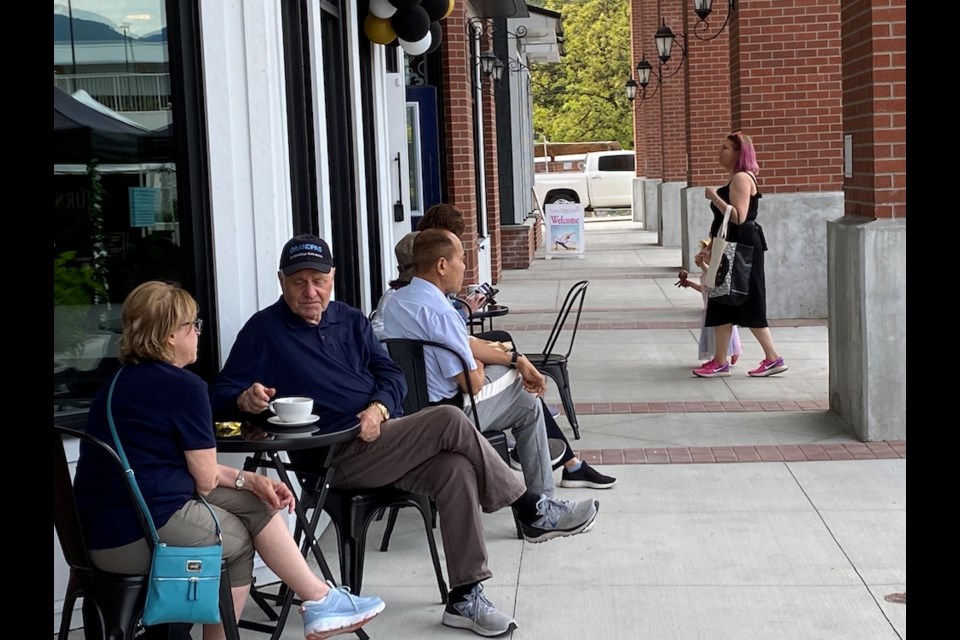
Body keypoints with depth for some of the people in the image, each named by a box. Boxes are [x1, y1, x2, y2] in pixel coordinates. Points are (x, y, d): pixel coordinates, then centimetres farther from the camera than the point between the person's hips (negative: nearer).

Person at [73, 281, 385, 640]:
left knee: (255, 504, 16)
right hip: (142, 536, -9)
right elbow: (206, 478, -8)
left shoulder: (123, 382, 16)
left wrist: (250, 481, 10)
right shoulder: (183, 386, -13)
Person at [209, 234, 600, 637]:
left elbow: (392, 375, 13)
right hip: (336, 459, -6)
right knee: (449, 421, -22)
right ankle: (531, 512, -9)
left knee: (456, 469, -23)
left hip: (380, 439, 6)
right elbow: (220, 394, -3)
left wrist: (379, 409, -9)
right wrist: (244, 400, -28)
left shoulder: (350, 320, 18)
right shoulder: (263, 331, 2)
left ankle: (464, 597, -15)